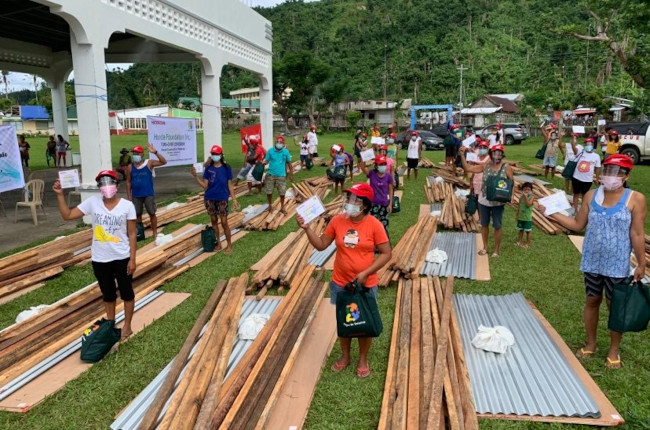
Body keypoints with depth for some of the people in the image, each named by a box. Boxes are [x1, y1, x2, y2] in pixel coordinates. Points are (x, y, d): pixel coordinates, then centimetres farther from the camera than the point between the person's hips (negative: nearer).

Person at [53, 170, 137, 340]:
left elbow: (132, 234, -7)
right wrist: (59, 194, -13)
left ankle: (127, 326, 29)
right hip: (100, 259, 3)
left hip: (122, 258, -2)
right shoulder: (92, 202, -5)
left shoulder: (127, 205, -11)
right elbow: (67, 215, -2)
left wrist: (132, 259, -9)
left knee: (126, 292, 12)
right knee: (108, 294, 19)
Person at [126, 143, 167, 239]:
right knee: (137, 214, 12)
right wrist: (129, 196, 3)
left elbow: (164, 162, -19)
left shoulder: (149, 163, -7)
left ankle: (155, 233, 14)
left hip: (148, 194, -2)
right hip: (136, 196, 3)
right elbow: (128, 182, 6)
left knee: (152, 213, 4)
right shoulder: (130, 167, 1)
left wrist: (155, 152, -32)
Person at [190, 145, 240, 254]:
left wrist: (234, 199, -3)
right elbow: (205, 185, -1)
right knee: (214, 221, 11)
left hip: (222, 199, -3)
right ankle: (218, 243, 23)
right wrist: (195, 176, -12)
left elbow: (230, 185, 0)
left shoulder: (226, 168, -2)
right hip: (210, 199, 3)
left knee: (224, 222, -2)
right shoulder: (208, 169, 2)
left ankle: (229, 245, 11)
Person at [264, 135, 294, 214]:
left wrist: (291, 175, 4)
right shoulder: (270, 151, -4)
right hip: (271, 175, 1)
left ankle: (282, 207, 22)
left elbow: (289, 163, 3)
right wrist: (262, 163, -26)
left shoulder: (286, 152, -4)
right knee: (269, 192, 7)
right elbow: (266, 161, -1)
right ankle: (270, 206, 28)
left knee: (282, 193, 5)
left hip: (281, 176, -1)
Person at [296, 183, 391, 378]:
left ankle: (363, 359, 37)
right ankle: (345, 356, 41)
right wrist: (307, 228, -14)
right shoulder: (337, 221, -7)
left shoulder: (374, 225, -15)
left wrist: (366, 273, -19)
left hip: (366, 285, -2)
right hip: (340, 284, 3)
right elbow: (321, 245, 0)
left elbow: (386, 253, -11)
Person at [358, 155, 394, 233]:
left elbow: (390, 190, 1)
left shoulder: (388, 176, -4)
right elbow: (362, 167, -25)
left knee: (384, 225, 8)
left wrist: (390, 204, -2)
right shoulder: (371, 174, -7)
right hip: (373, 204, -1)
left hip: (384, 204, 1)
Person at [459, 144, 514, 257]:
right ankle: (485, 247, 31)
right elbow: (467, 168, -5)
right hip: (484, 201, 2)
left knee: (497, 226, 7)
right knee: (484, 224, 14)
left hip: (498, 202, -2)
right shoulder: (485, 166, -4)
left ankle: (496, 250, 22)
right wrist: (462, 154, -14)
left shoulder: (506, 168, -9)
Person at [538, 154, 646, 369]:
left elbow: (637, 235, -10)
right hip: (592, 261, 3)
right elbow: (578, 225, 3)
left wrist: (641, 264, -7)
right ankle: (590, 344, 33)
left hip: (617, 265, -3)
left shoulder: (635, 199, -11)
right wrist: (553, 213, -6)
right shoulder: (591, 195, -1)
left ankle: (613, 350, 28)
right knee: (592, 301, 15)